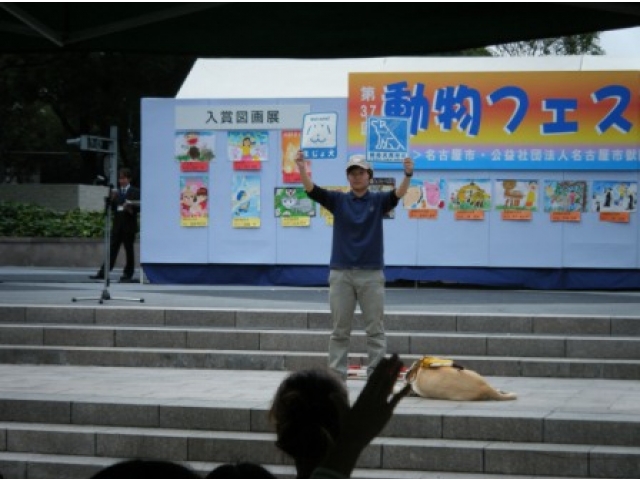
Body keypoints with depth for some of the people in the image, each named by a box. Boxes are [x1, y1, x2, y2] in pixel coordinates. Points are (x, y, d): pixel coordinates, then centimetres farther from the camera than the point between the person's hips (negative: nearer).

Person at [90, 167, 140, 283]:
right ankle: (102, 273, -3)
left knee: (129, 251, 2)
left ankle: (128, 274, 9)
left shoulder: (135, 192, 0)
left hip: (129, 226, -4)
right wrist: (111, 199, -6)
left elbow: (139, 207, -5)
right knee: (112, 250, 1)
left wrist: (130, 208, -21)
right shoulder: (116, 193, 14)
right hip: (117, 226, 4)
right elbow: (110, 207, 10)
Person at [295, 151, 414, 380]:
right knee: (340, 330, 5)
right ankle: (337, 376, 10)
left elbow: (399, 193, -16)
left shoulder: (378, 201, 3)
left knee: (375, 329, 1)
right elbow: (311, 190, -8)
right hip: (340, 274, 1)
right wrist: (302, 170, -27)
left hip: (371, 274, -1)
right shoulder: (338, 200, 6)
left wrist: (408, 175, -36)